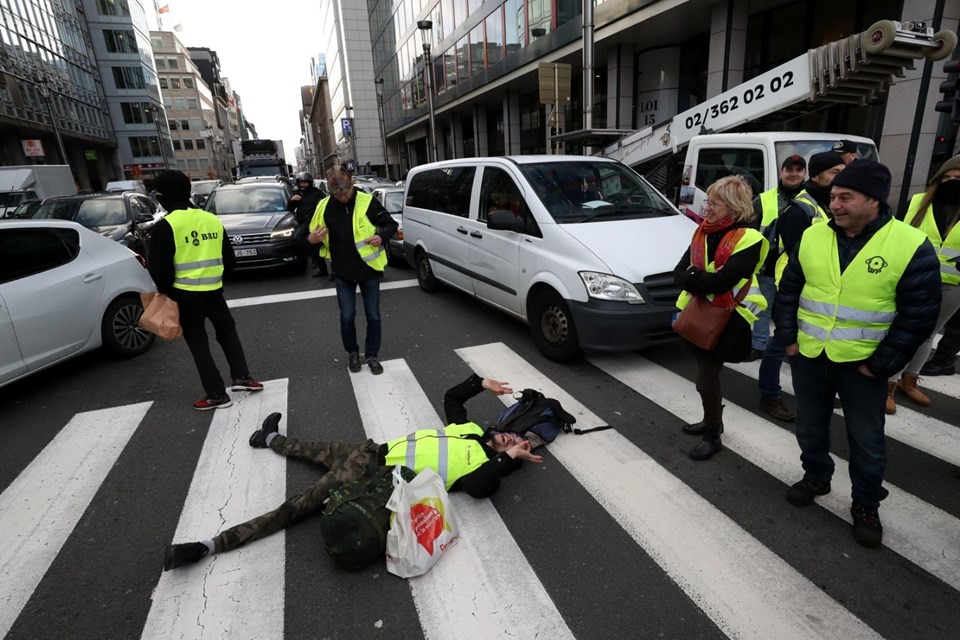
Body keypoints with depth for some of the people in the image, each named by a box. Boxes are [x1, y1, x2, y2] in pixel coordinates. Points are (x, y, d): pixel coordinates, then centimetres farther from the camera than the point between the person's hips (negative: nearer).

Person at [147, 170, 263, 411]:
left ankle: (216, 394, 8)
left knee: (198, 343, 5)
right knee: (227, 331, 23)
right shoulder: (213, 220, 6)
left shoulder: (165, 226, -11)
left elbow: (160, 268, -11)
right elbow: (228, 259, 12)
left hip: (185, 294, -4)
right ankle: (241, 376, 19)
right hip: (214, 290, 5)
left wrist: (165, 292, 6)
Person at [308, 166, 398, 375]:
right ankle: (353, 352, 30)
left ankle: (372, 355, 23)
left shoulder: (367, 202, -11)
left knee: (373, 316, 6)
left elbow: (391, 224, -4)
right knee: (347, 317, 8)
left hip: (369, 269, -1)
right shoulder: (324, 207, -3)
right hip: (343, 273, 2)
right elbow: (314, 235, 8)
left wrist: (382, 237, -24)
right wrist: (311, 239, -16)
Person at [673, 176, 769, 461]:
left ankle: (713, 436, 18)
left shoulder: (748, 238, -16)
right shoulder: (703, 231, 6)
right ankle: (712, 421, 39)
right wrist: (701, 279, -19)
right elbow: (679, 271, -1)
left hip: (727, 318, -7)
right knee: (707, 373, 19)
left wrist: (692, 277, -15)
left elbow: (723, 280, -27)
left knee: (706, 379, -2)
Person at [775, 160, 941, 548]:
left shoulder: (911, 246, -13)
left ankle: (866, 505, 33)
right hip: (808, 356, 3)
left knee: (867, 441, 12)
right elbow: (788, 290, 6)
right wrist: (787, 337, 0)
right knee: (810, 427, 19)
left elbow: (918, 315, -10)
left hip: (862, 364, -3)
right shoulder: (812, 236, -2)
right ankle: (816, 478, 42)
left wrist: (880, 364, -11)